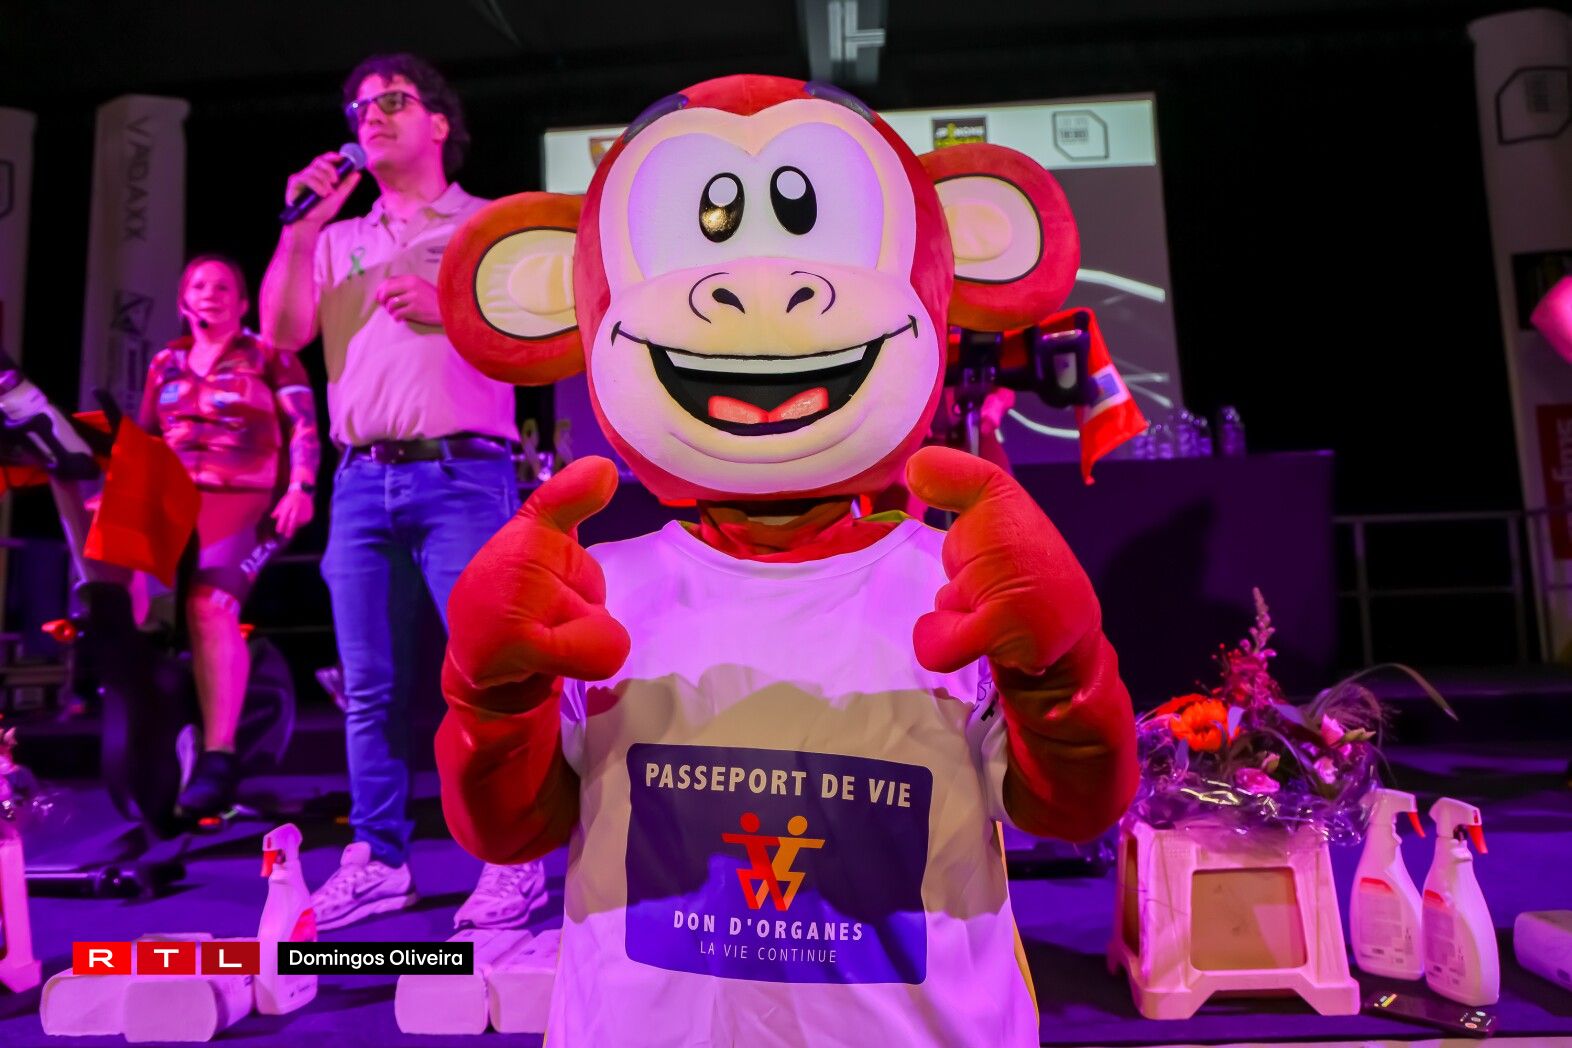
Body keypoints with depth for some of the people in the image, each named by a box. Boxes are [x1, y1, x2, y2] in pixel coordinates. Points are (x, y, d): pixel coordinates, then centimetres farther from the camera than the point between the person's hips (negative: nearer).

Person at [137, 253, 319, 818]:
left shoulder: (268, 356, 8)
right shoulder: (166, 363, 22)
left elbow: (303, 427, -1)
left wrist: (300, 489, -14)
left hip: (246, 500, -6)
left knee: (209, 601, -28)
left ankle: (218, 759, -29)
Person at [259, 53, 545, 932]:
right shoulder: (339, 243, 22)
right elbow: (283, 334, 10)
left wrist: (448, 308, -12)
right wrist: (300, 228, 4)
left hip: (462, 477, -4)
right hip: (362, 483, 5)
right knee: (371, 687, 6)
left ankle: (515, 858, 5)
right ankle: (378, 859, 17)